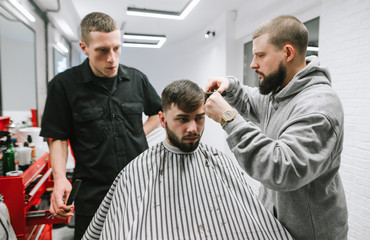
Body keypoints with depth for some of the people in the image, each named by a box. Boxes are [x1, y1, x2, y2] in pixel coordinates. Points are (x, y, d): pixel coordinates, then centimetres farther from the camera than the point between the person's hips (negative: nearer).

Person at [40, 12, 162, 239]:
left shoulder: (137, 79, 2)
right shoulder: (64, 85, -5)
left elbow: (159, 111, 17)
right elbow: (59, 138, -2)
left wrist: (142, 132, 3)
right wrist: (60, 178, -15)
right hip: (92, 193, -2)